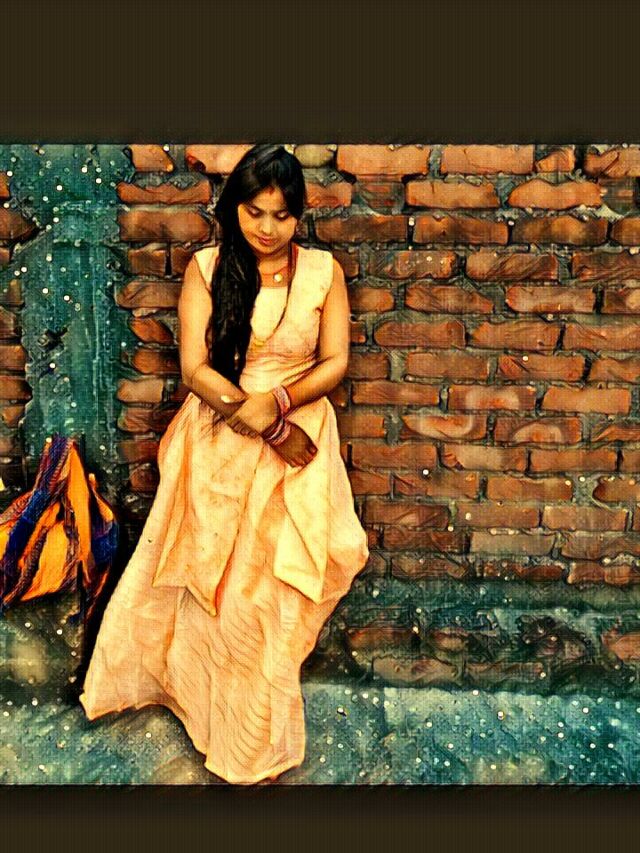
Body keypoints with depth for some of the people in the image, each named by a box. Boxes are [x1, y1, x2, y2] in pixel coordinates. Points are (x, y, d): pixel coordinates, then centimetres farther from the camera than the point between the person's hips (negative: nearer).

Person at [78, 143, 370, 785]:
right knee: (210, 578, 7)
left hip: (297, 439, 0)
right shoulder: (206, 268, -3)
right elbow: (194, 369, -8)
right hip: (218, 443, 1)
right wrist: (263, 426, -17)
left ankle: (256, 731, 28)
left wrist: (276, 402, -18)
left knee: (271, 581, 2)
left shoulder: (322, 270, -1)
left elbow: (335, 362, -1)